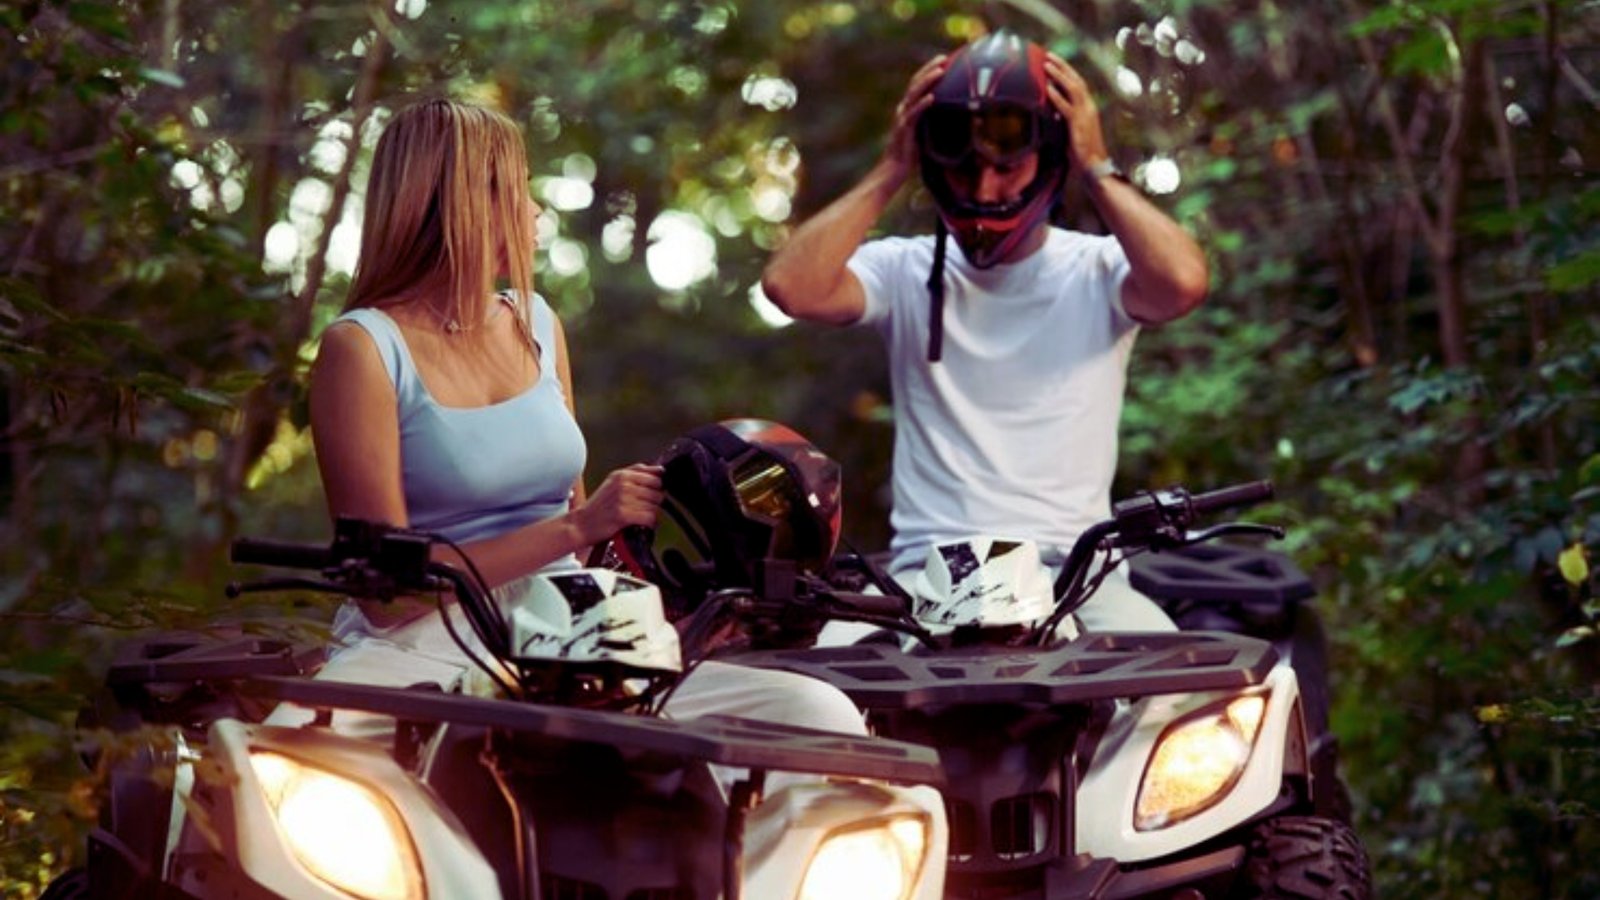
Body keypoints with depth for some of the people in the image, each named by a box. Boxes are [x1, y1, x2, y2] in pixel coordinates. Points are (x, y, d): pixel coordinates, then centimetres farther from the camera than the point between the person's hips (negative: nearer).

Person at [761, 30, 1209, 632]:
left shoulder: (1095, 271, 8)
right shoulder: (906, 271, 12)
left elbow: (1183, 283, -16)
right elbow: (791, 286, -7)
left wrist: (1097, 169, -5)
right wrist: (890, 172, 0)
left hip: (1076, 567, 0)